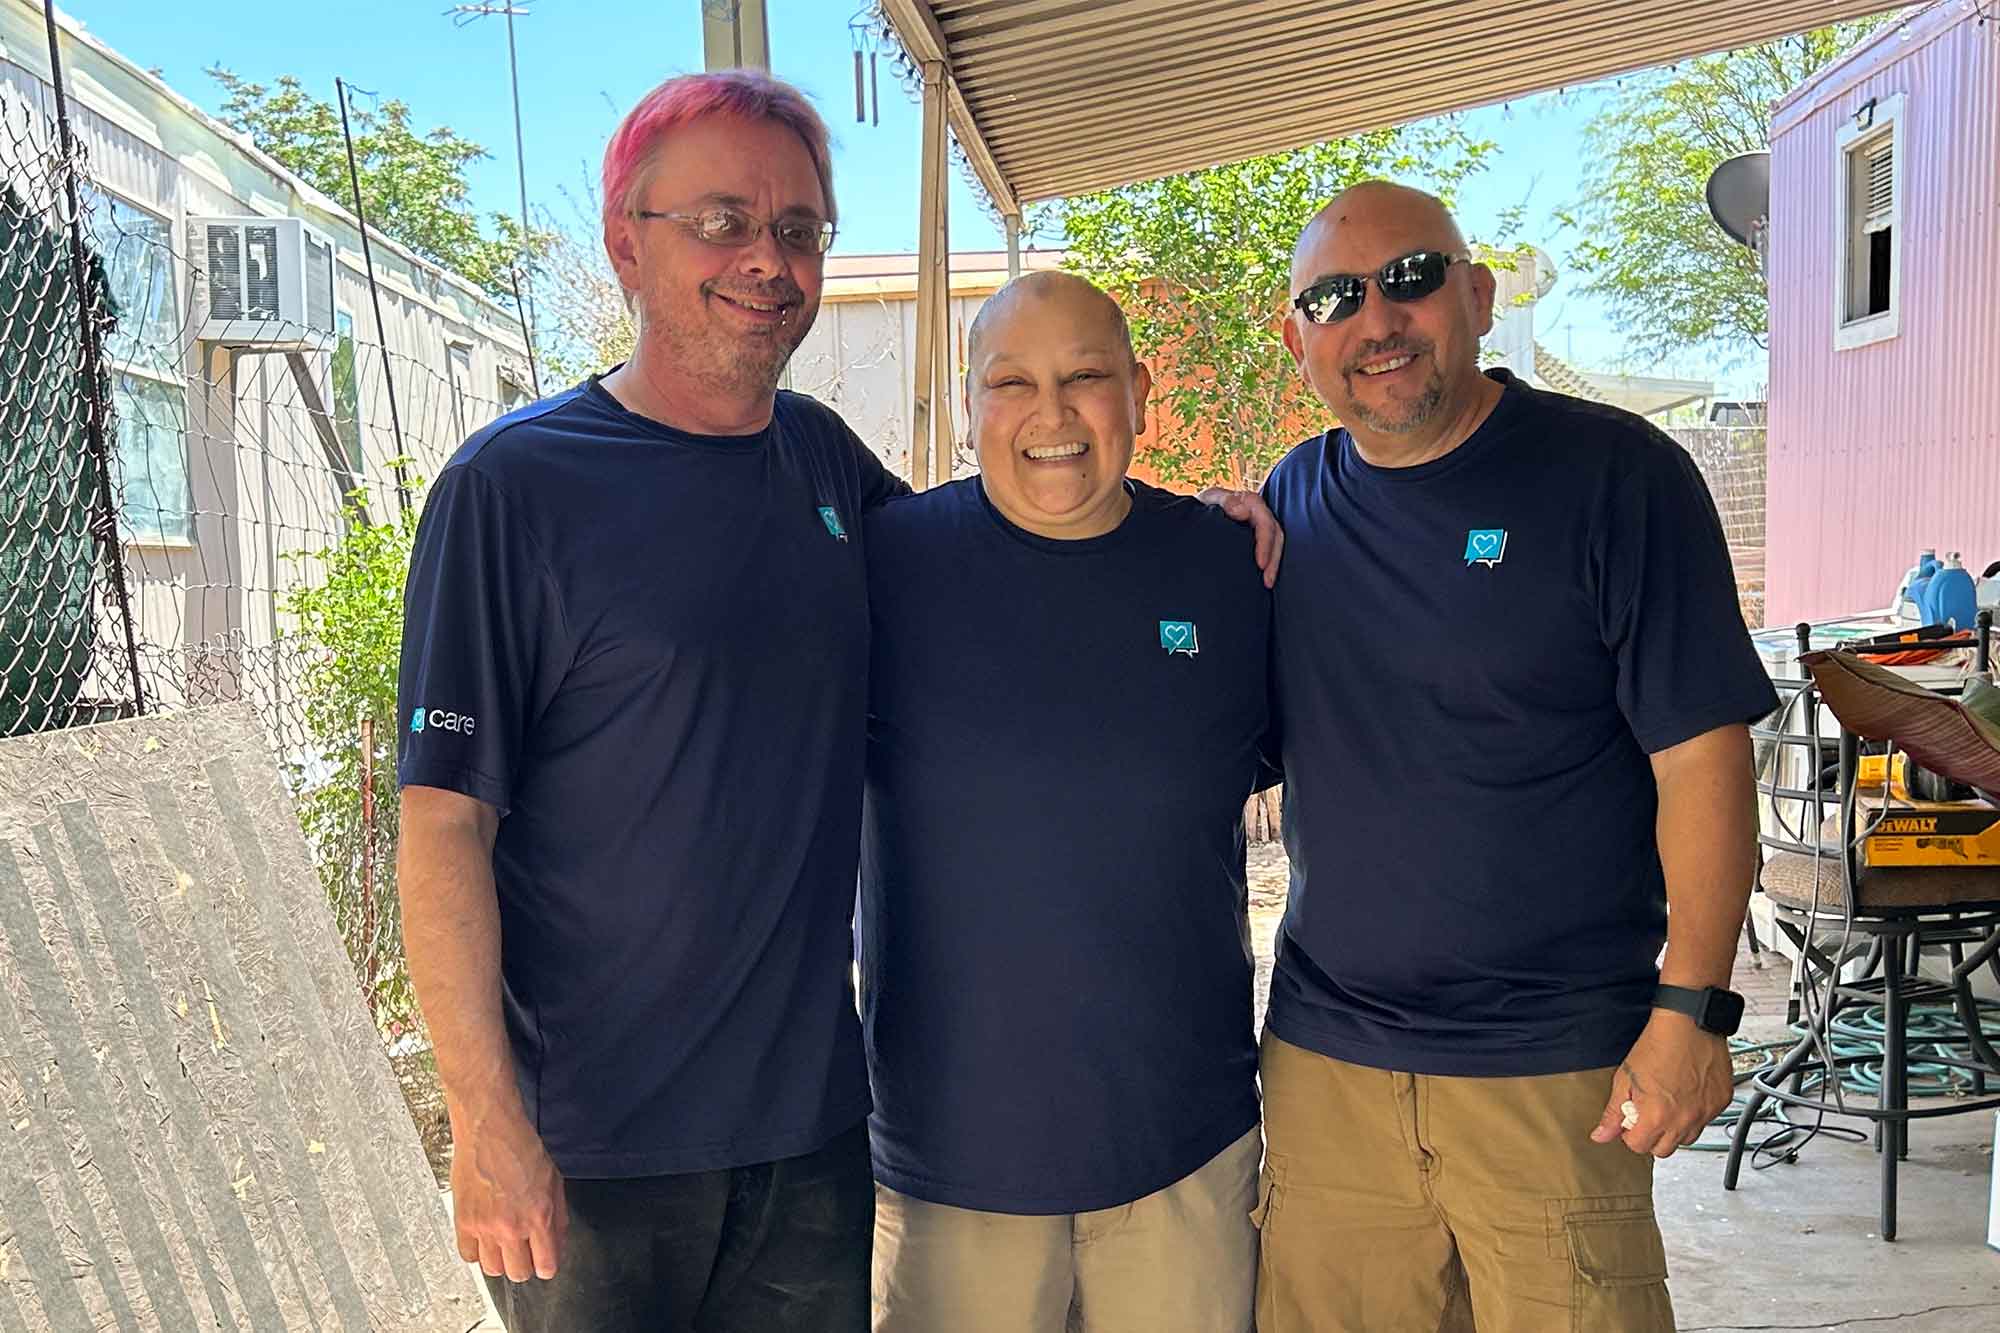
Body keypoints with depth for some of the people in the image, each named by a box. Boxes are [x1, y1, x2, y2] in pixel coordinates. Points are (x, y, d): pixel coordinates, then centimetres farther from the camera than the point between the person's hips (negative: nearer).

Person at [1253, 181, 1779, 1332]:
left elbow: (1701, 755, -9)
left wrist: (1692, 1008, -14)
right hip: (1324, 1053, 4)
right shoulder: (1291, 499, 7)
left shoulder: (1614, 474, -7)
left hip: (1553, 1069, -4)